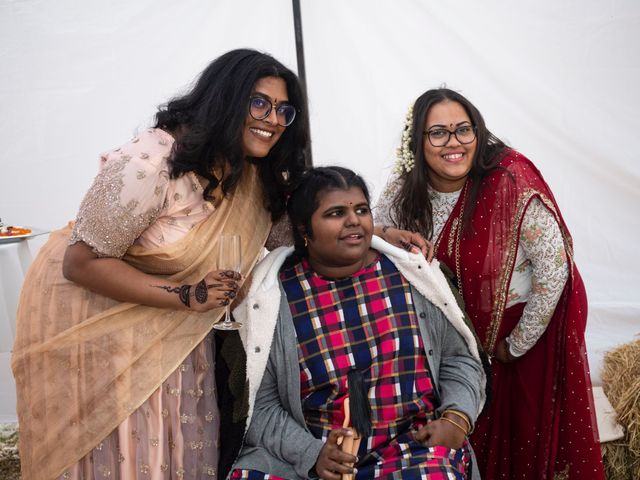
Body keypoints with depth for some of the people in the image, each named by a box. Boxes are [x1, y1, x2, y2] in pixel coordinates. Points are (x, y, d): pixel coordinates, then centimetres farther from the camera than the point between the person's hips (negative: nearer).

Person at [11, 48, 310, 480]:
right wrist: (184, 297, -30)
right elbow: (81, 264, -25)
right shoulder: (152, 163, -30)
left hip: (170, 326, 6)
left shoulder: (258, 173, -7)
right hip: (89, 315, -6)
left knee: (179, 445, 13)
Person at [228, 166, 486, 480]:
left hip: (415, 444, 1)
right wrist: (311, 453, -14)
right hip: (306, 453, -1)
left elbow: (458, 358, 11)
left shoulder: (412, 275, 2)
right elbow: (260, 403, -1)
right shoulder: (274, 297, -3)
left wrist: (456, 419, -6)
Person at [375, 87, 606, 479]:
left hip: (527, 324, -3)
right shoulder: (403, 193, -11)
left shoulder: (512, 181, -23)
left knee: (529, 433, 12)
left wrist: (518, 344, -12)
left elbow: (554, 270, -19)